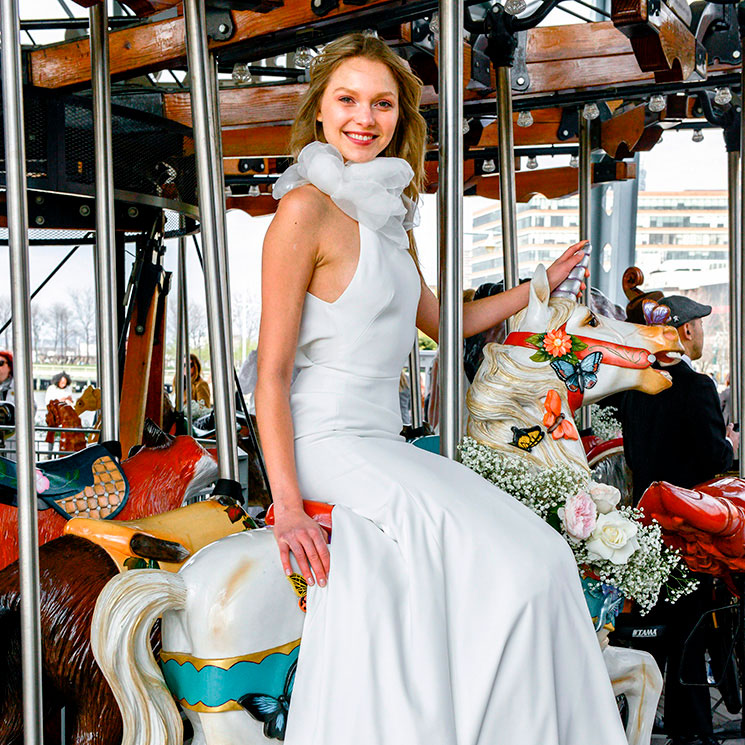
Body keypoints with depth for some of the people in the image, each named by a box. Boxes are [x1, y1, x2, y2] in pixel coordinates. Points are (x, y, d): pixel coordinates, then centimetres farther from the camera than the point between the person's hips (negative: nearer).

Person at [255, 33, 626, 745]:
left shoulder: (387, 215, 18)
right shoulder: (306, 209, -8)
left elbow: (442, 321, 32)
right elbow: (272, 372, -12)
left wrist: (541, 285, 36)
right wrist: (288, 507, -20)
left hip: (380, 445, 8)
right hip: (326, 445, -8)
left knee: (536, 559, -8)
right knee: (530, 562, -17)